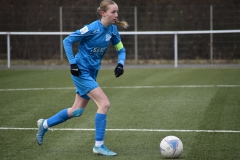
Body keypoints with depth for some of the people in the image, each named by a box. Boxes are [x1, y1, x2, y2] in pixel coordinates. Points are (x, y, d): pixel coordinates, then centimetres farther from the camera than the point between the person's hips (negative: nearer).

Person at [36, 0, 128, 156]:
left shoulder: (113, 30, 0)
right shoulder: (93, 28, -20)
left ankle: (45, 124, 36)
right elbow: (67, 41, -14)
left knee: (77, 111, 15)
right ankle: (99, 145, -9)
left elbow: (121, 49, 12)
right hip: (81, 71, -8)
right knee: (104, 103, -17)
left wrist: (120, 64, -7)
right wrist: (73, 63, -18)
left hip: (92, 72, 8)